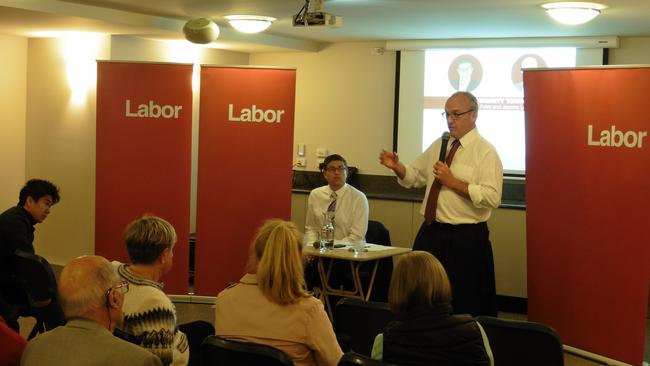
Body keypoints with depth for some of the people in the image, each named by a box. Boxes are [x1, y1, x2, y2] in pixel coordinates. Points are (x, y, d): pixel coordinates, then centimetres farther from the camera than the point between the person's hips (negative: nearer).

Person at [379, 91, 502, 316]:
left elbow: (492, 198, -19)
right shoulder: (438, 146, 12)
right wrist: (397, 167, -2)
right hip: (430, 233, 7)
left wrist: (453, 182, -20)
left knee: (463, 307, 0)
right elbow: (414, 177, 19)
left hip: (465, 240, -7)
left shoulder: (486, 152, -9)